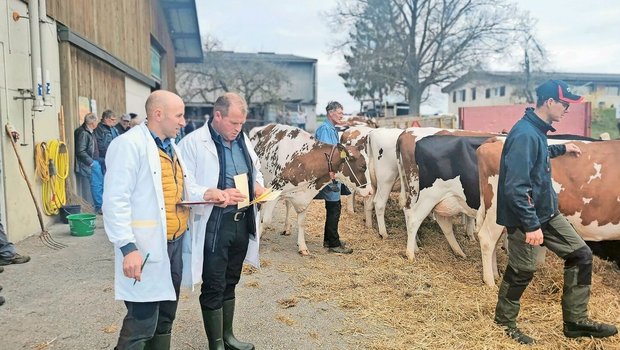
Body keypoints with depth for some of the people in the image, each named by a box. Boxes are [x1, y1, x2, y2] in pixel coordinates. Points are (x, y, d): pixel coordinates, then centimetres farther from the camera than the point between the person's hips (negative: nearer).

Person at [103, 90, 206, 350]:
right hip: (147, 249, -9)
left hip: (175, 243, 9)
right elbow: (116, 202, -19)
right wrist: (128, 248, -23)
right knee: (142, 324, -2)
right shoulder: (129, 144, -13)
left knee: (165, 318, 19)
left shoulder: (170, 146, 14)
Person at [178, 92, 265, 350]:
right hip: (213, 225, -6)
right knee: (213, 287, 5)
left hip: (242, 222, 7)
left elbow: (255, 169, 22)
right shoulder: (193, 143, -11)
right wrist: (216, 194, -28)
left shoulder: (243, 140, 10)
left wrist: (258, 185, 0)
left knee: (230, 283, 19)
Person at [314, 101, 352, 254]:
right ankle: (333, 244, 4)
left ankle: (329, 239, 27)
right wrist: (331, 174, -25)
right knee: (334, 208, -5)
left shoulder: (332, 129, 16)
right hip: (328, 174, -10)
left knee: (333, 208, 16)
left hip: (334, 173, 10)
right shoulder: (325, 129, -14)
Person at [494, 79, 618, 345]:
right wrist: (531, 225, -28)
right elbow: (515, 187, -29)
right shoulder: (524, 134, -24)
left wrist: (561, 149, 35)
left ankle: (576, 321, 23)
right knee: (522, 271, 4)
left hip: (547, 212, 10)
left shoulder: (537, 130, 7)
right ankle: (504, 322, 27)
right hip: (525, 216, -10)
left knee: (581, 255, 12)